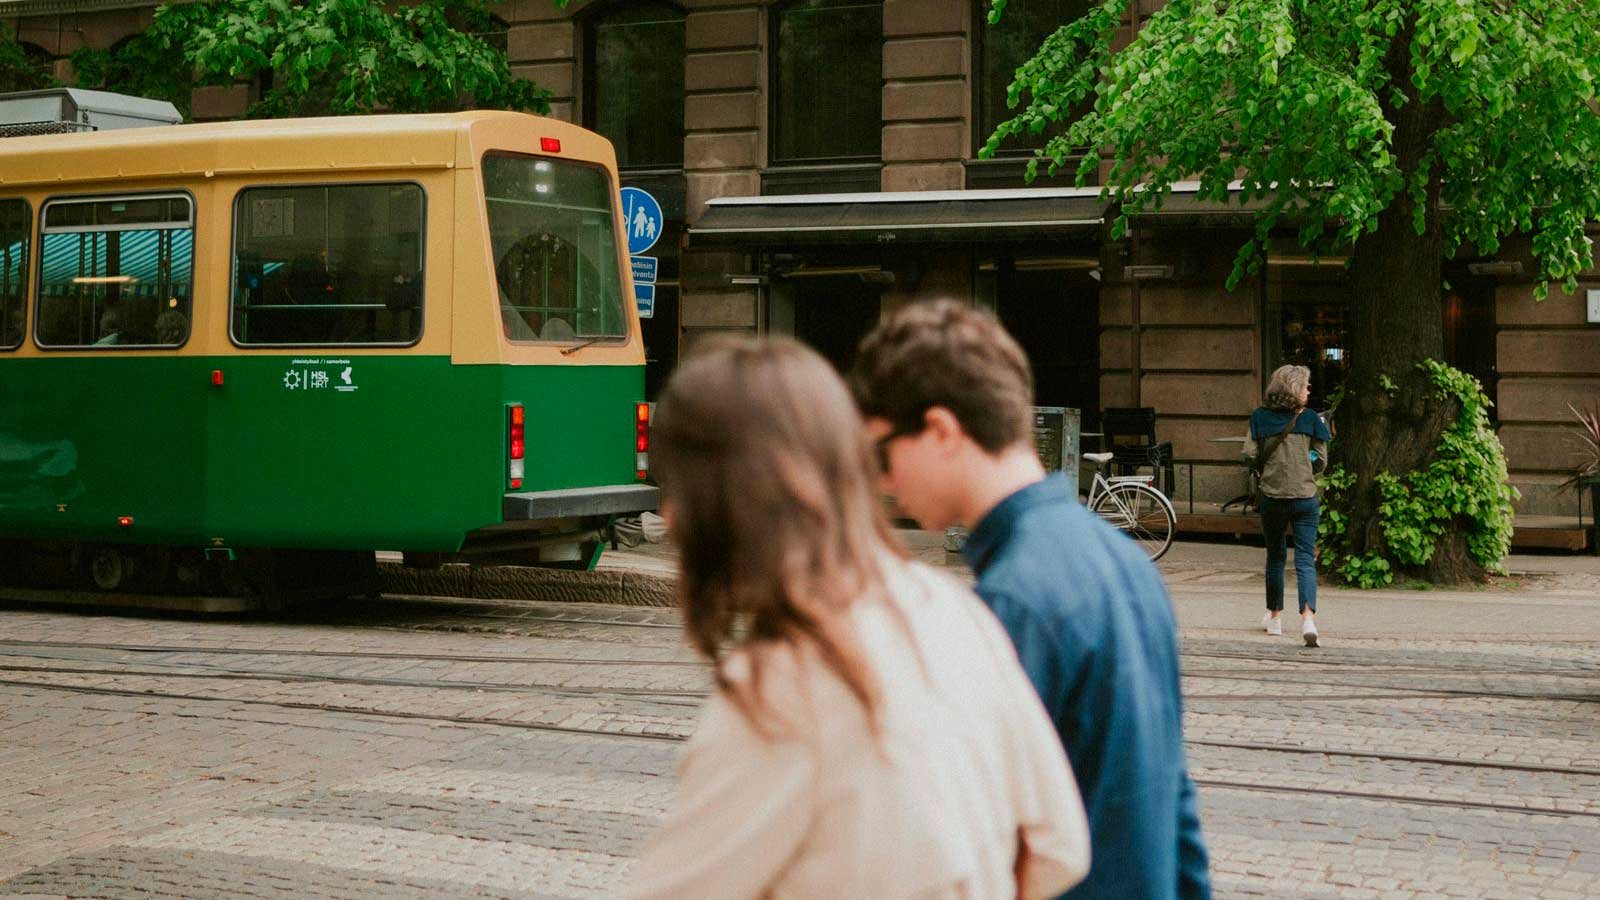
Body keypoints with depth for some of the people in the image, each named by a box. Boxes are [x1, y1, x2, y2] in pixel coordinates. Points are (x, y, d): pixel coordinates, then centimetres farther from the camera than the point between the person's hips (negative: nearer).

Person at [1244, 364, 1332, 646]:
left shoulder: (1260, 418, -1)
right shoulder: (1310, 419, -3)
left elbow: (1251, 456, -3)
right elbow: (1321, 461, 1)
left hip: (1272, 497, 2)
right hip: (1305, 497, -2)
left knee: (1275, 556, 19)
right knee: (1305, 560, -3)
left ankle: (1274, 616, 30)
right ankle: (1308, 616, -23)